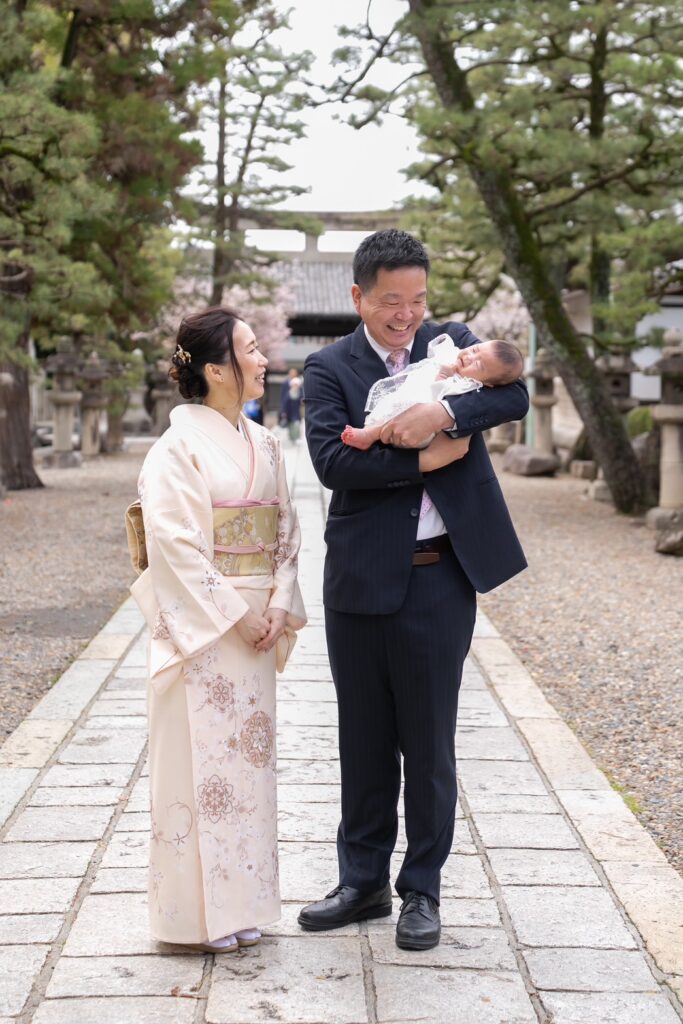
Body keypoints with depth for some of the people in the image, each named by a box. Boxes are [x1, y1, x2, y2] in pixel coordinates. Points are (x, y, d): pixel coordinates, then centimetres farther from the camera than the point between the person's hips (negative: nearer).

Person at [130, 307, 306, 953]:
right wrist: (236, 613, -15)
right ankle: (196, 913, 11)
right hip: (200, 627, -7)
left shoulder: (263, 444, 11)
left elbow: (285, 534, 12)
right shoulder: (180, 446, -10)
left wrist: (280, 606, -2)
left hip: (254, 627, 7)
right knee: (200, 757, -1)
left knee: (245, 754, 11)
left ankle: (237, 903, 23)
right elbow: (174, 544, -16)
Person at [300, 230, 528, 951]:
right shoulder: (329, 368, 0)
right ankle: (362, 882, 28)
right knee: (363, 740, 12)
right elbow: (331, 458, -15)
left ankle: (421, 890, 22)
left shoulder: (453, 343, 6)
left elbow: (515, 393, -10)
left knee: (428, 742, 8)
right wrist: (425, 460, -17)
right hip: (360, 580, 0)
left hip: (440, 577, 0)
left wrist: (444, 412, -25)